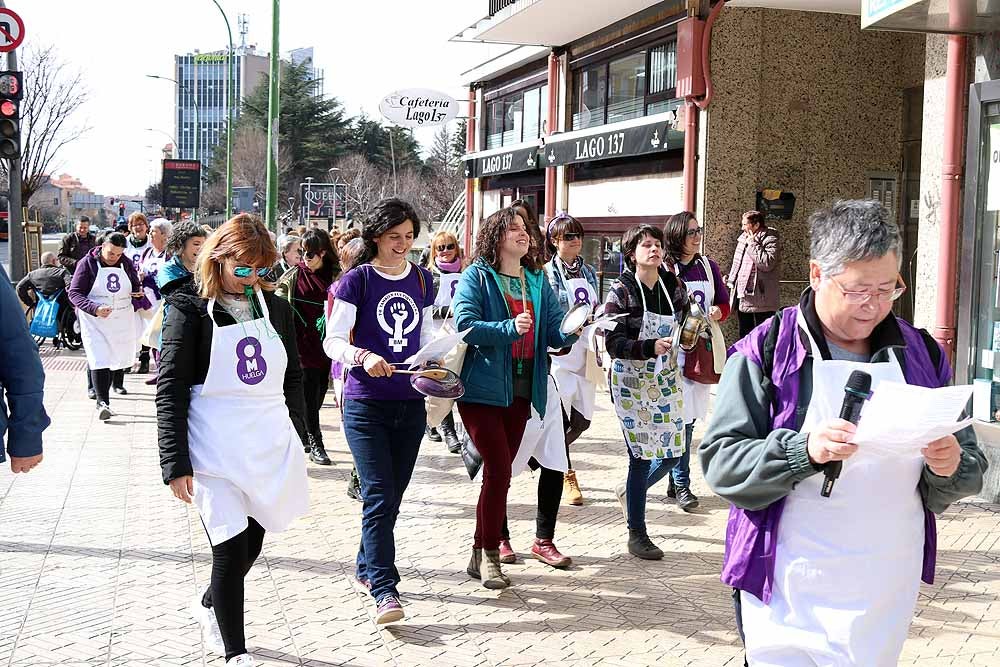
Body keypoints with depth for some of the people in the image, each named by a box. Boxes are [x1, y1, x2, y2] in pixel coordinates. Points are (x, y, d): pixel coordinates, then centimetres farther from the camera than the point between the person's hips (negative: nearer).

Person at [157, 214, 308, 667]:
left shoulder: (274, 307, 9)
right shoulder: (189, 307, -6)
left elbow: (292, 378, 17)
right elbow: (170, 390, -8)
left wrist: (296, 442, 14)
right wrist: (175, 464, -13)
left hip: (270, 447, 5)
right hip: (216, 452, -5)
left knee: (252, 542, 12)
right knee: (231, 550, -6)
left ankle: (209, 605, 42)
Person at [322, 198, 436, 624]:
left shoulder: (421, 280, 11)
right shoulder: (357, 280, -5)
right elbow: (333, 340, -9)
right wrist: (363, 357, -28)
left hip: (410, 405, 5)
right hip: (366, 404, -5)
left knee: (392, 496, 12)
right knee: (379, 496, -11)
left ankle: (366, 569, 30)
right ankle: (385, 591, -10)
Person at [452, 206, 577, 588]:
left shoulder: (537, 281, 13)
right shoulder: (476, 277, -4)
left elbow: (554, 331, 7)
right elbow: (464, 324, -17)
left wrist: (571, 330, -16)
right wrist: (510, 328, -29)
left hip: (521, 391, 6)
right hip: (483, 388, -6)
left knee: (500, 471, 10)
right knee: (499, 469, -13)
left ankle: (483, 554, 21)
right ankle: (488, 554, 0)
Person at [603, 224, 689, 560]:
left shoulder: (674, 286, 3)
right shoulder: (621, 291, -11)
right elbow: (613, 344, -16)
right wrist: (651, 347, -29)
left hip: (666, 379, 5)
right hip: (631, 381, -5)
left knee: (672, 452, 6)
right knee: (642, 455, -3)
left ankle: (630, 491, 36)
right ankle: (637, 535, 12)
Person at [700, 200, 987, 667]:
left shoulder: (921, 353, 6)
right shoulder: (766, 352, -7)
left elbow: (970, 466, 10)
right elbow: (720, 463, -13)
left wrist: (950, 468, -14)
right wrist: (805, 451, -28)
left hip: (888, 596, 4)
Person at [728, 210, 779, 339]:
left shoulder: (770, 240, -11)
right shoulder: (743, 238, 13)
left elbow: (767, 263, -27)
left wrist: (752, 244, -18)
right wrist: (731, 278, 14)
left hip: (760, 300, -8)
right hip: (742, 297, 8)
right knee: (744, 336, 17)